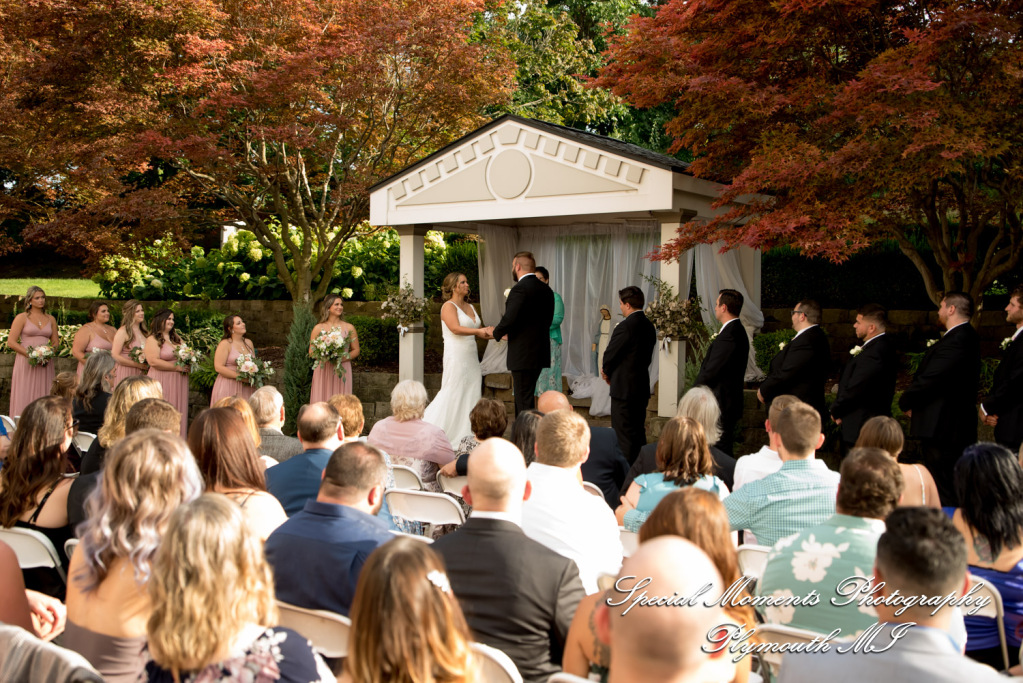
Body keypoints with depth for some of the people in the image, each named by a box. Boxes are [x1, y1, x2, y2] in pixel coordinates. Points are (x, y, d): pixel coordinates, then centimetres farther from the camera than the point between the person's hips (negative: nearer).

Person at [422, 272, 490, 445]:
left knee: (471, 394, 4)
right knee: (453, 395, -8)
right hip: (456, 357, -8)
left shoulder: (470, 307, 17)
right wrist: (479, 330, -31)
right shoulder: (448, 306, -6)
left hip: (471, 357, 8)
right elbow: (455, 328, -22)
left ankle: (467, 434, 7)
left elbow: (479, 332, 17)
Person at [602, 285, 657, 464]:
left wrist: (607, 372, 10)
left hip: (624, 389, -9)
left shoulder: (625, 327, -19)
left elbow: (610, 355, -13)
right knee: (639, 434, 16)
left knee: (624, 436, -2)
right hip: (642, 388, 9)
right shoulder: (649, 326, 8)